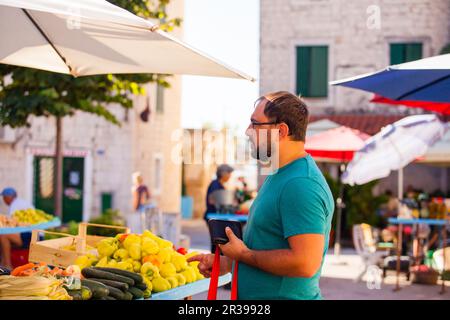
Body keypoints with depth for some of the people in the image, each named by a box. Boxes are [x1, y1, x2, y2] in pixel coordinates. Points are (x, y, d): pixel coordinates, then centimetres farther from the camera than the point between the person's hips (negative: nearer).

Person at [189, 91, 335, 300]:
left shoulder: (301, 186, -23)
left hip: (285, 294, -9)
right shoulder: (279, 175, 11)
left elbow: (306, 263, -29)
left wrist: (244, 255, -18)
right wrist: (225, 262, 9)